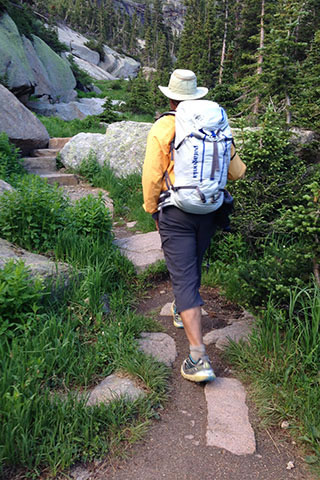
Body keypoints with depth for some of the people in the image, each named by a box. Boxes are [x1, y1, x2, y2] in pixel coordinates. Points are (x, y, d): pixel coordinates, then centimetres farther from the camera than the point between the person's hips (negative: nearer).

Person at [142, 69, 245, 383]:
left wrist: (152, 211, 8)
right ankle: (181, 310, 51)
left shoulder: (162, 129, -7)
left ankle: (199, 358, -8)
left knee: (185, 279, -4)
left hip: (176, 214, -4)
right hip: (210, 212, 5)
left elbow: (152, 177, -7)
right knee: (193, 263, 26)